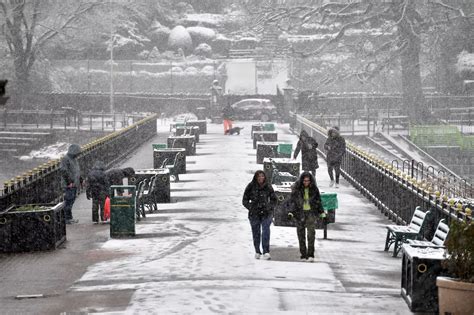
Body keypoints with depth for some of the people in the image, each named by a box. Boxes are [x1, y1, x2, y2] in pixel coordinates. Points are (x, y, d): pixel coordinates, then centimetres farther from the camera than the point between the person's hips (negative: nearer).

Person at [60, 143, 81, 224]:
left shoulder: (74, 159, 17)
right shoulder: (66, 159, -13)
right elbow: (63, 170, -22)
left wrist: (79, 180, 16)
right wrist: (69, 182, -21)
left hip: (74, 184, 9)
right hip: (69, 185, -9)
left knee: (72, 200, 12)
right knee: (69, 201, -7)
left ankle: (70, 218, 19)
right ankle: (67, 219, -3)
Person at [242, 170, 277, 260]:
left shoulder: (268, 187, 3)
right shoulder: (251, 187, 1)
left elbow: (274, 199, 14)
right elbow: (245, 200, 6)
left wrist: (269, 207, -2)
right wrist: (251, 208, -7)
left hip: (266, 213, -1)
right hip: (254, 214, 1)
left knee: (266, 231, -16)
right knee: (256, 233, 7)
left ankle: (266, 252, -22)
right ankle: (257, 252, 22)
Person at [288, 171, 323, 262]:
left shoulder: (314, 188, 3)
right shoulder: (296, 188, -1)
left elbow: (318, 201, 13)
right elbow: (292, 201, -1)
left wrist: (322, 212, 11)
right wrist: (291, 212, -12)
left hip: (311, 213, 0)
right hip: (300, 214, 0)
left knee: (311, 233, -12)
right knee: (301, 234, 4)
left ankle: (311, 255, -12)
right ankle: (303, 254, 12)